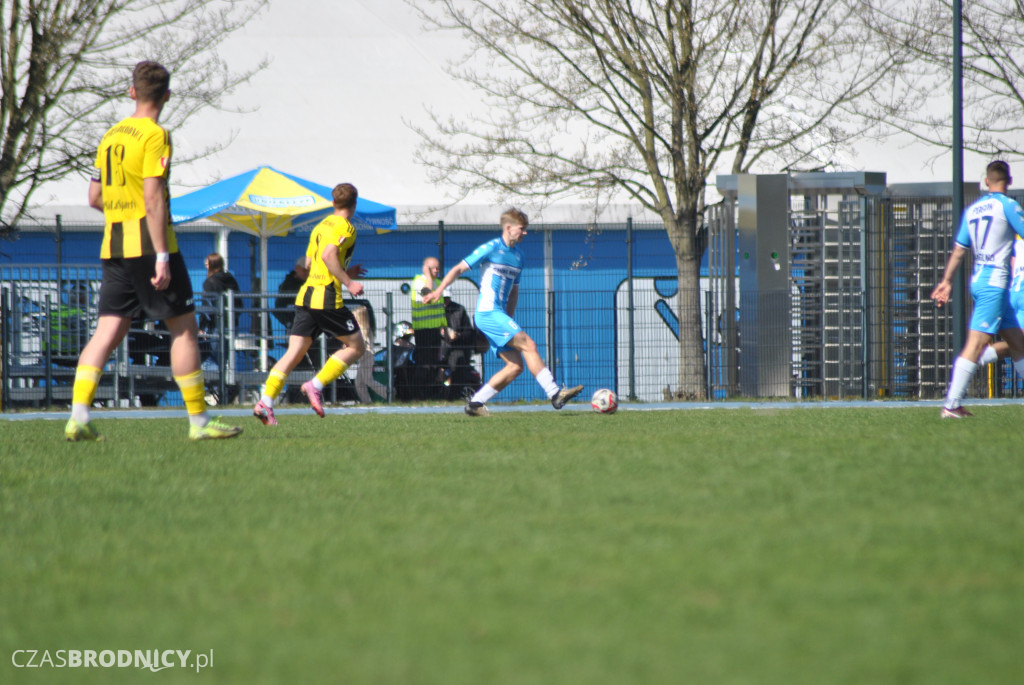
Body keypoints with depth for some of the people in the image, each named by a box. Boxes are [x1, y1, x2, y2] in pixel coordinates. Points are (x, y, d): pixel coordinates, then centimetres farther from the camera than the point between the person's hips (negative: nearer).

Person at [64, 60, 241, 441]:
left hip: (114, 248, 7)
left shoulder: (111, 136, 13)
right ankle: (198, 421, 3)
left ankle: (78, 417, -9)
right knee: (184, 327, 2)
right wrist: (162, 256, -18)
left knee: (108, 331, 4)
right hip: (148, 245, -7)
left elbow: (95, 197, 17)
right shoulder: (154, 136, -10)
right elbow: (152, 198, -17)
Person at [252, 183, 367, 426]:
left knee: (294, 352, 4)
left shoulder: (321, 226, 20)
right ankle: (316, 385, -7)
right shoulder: (345, 228, -5)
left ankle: (266, 401, -10)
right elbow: (328, 255, -21)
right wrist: (348, 282, -17)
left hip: (306, 294, 8)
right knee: (356, 347, 6)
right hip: (327, 298, -8)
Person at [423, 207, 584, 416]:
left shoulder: (518, 256, 17)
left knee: (516, 366, 0)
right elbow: (459, 268, -4)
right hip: (488, 312, -9)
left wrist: (509, 320, 22)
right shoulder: (491, 248, -4)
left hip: (499, 315, 9)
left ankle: (475, 403, 5)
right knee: (529, 345, -18)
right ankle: (555, 394, -21)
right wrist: (439, 291, -15)